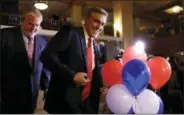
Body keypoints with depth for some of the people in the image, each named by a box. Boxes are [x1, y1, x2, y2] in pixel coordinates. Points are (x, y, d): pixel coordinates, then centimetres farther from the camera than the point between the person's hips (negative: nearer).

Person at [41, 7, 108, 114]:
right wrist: (72, 76, -23)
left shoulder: (95, 46, 13)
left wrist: (100, 85, 5)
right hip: (66, 101, -7)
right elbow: (47, 56, -19)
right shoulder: (70, 32, -9)